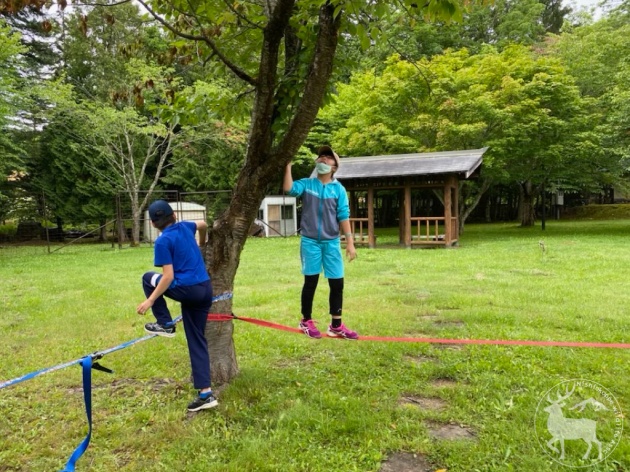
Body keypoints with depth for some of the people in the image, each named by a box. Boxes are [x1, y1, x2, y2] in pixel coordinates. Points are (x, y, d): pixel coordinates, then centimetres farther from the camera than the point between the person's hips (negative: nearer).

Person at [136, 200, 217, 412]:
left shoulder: (163, 242, -9)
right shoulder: (185, 227, 9)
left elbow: (168, 277, -14)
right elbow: (203, 225, 32)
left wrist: (150, 301, -10)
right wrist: (201, 243, 49)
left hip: (186, 290, -7)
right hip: (205, 289, 7)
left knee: (149, 279, 20)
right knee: (197, 341, 13)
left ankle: (165, 324, 15)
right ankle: (206, 393, 11)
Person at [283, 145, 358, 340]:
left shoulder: (338, 189, 4)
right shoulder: (306, 184, 2)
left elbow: (343, 216, 1)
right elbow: (288, 188, -18)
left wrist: (350, 242, -4)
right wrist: (288, 165, -18)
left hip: (331, 242, 2)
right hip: (310, 241, -1)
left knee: (337, 283, 3)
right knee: (311, 282, 6)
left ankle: (336, 326, 16)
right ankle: (306, 321, 24)